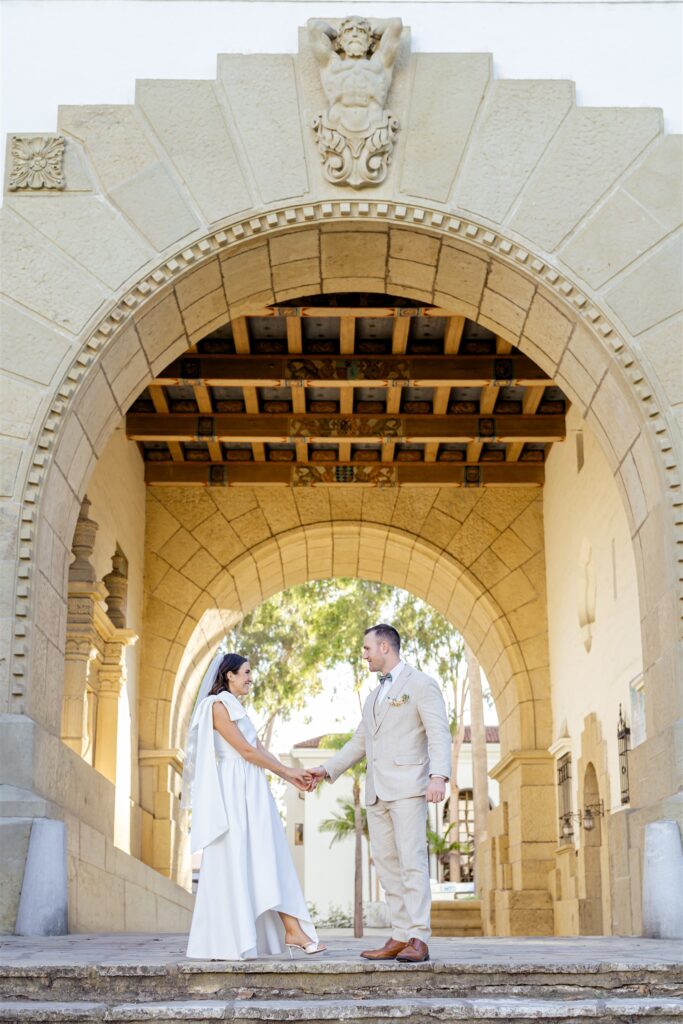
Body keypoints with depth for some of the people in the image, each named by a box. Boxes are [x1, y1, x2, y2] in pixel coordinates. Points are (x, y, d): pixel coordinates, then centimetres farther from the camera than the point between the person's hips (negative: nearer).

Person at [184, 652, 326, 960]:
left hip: (252, 794, 9)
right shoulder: (217, 706, -9)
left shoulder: (237, 709, 20)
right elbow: (247, 751, -12)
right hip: (233, 792, -9)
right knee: (234, 863, -6)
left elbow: (260, 750, 16)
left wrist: (291, 778, 8)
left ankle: (292, 931, 1)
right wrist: (288, 772, -5)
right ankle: (226, 942, -1)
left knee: (269, 860, 3)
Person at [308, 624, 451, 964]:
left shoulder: (421, 684, 0)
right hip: (377, 792, 8)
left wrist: (439, 775, -24)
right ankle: (400, 938, 5)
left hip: (408, 786, -8)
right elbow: (359, 742, 28)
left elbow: (439, 732, -11)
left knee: (412, 860, -13)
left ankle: (419, 939, -14)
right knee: (387, 864, 4)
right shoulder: (374, 696, 25)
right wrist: (327, 770, 18)